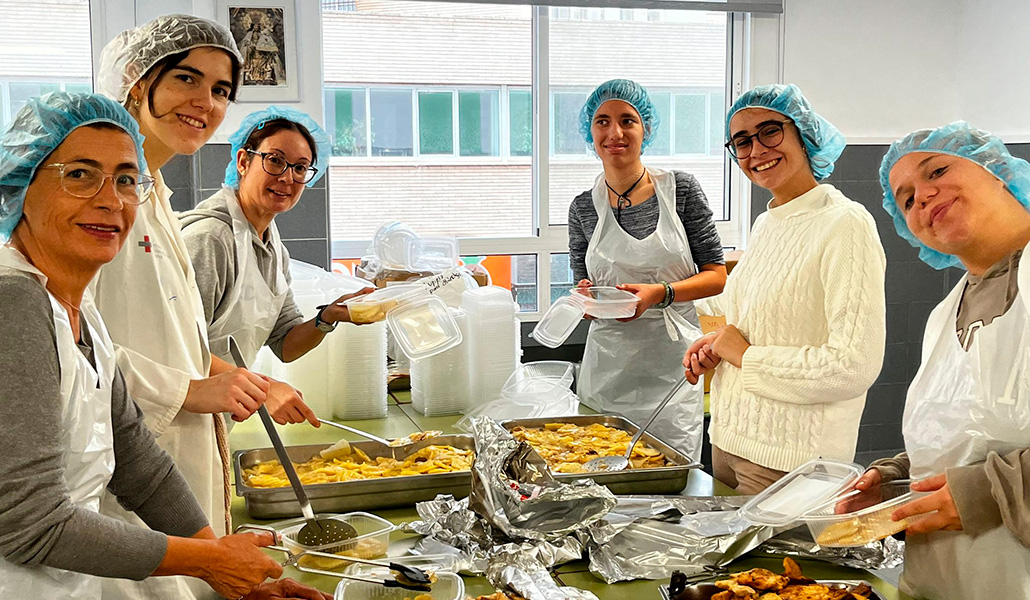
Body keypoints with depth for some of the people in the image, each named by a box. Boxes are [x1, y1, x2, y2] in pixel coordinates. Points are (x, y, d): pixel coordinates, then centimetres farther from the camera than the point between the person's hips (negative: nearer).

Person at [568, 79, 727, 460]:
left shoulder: (680, 189, -2)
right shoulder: (583, 208, 5)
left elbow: (716, 275, -1)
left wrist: (660, 293, -17)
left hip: (672, 367, -2)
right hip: (607, 372, 2)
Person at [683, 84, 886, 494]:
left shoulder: (845, 225, -16)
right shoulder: (766, 224, 10)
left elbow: (856, 366, -24)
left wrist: (747, 355, -15)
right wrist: (719, 345, 2)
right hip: (728, 438, 8)